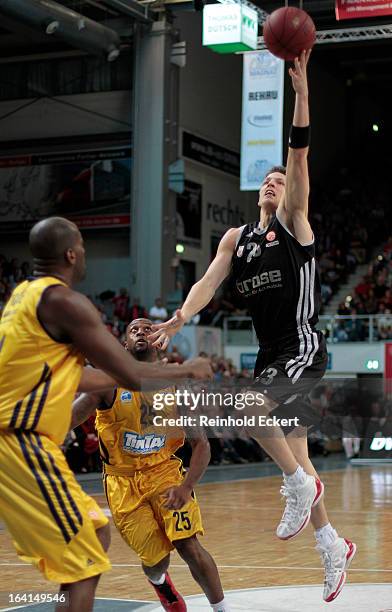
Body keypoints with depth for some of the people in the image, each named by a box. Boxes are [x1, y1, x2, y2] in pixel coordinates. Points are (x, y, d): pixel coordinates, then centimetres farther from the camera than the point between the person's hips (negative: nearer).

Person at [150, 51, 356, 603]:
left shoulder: (294, 222, -1)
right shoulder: (236, 238, 13)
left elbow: (300, 158, -14)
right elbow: (210, 280, 1)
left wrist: (301, 91, -24)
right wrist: (179, 319, -17)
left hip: (304, 347, -7)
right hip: (270, 352, 7)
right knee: (292, 450, 9)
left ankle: (301, 485, -9)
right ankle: (333, 547, 22)